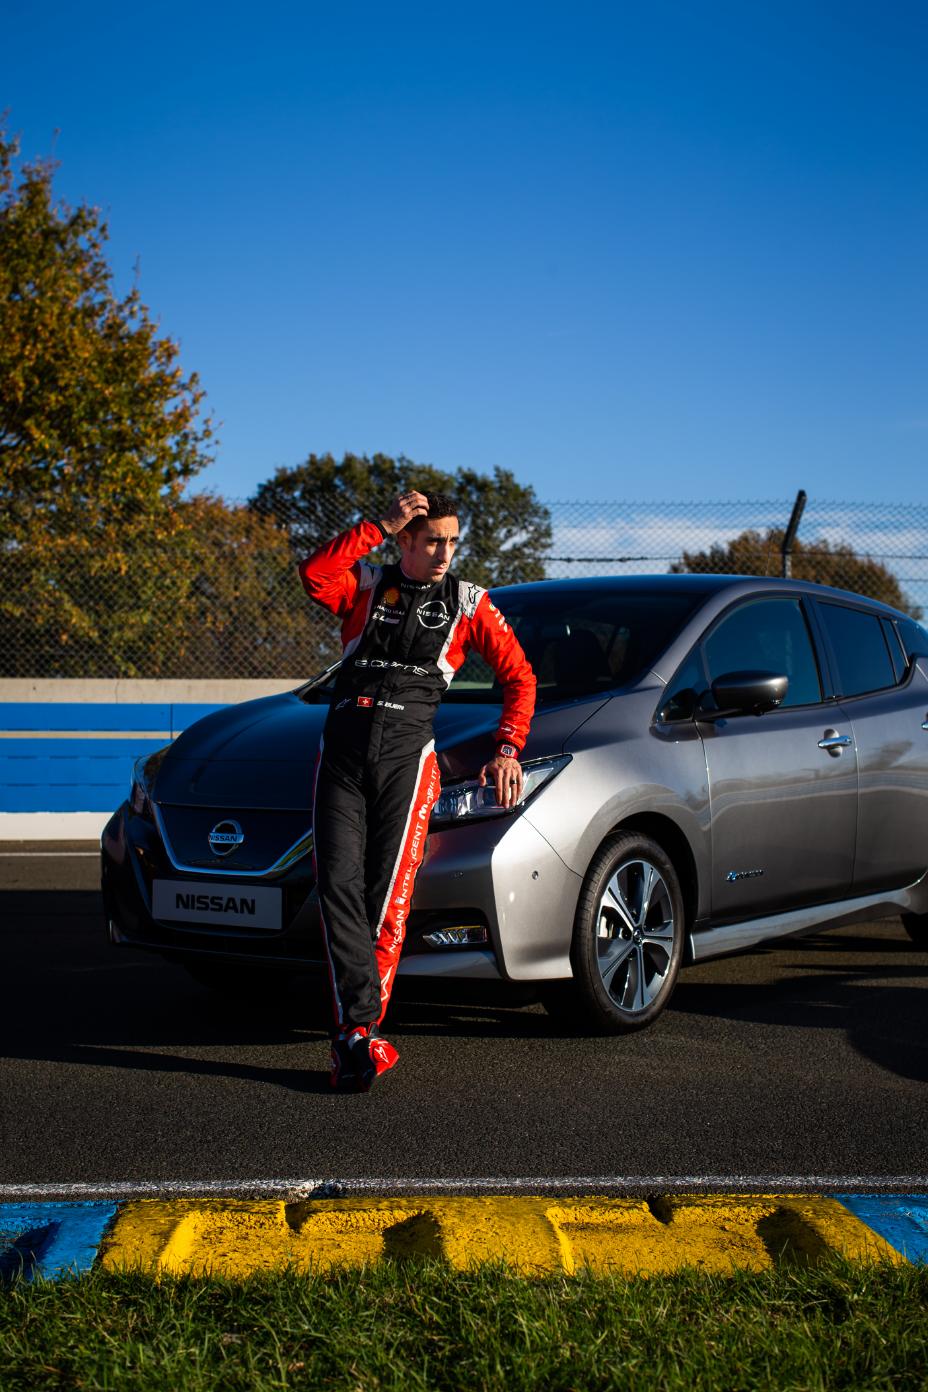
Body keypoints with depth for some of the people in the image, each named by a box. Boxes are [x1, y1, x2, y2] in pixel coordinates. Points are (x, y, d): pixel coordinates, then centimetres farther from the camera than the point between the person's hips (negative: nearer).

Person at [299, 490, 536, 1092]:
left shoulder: (469, 603, 13)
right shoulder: (366, 586, 14)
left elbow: (520, 677, 13)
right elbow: (314, 574, -9)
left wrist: (507, 751, 2)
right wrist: (380, 526, -10)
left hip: (406, 757, -1)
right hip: (341, 755, 1)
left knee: (387, 901, -9)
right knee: (340, 885, -14)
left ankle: (355, 1036, -3)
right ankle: (361, 1029, -18)